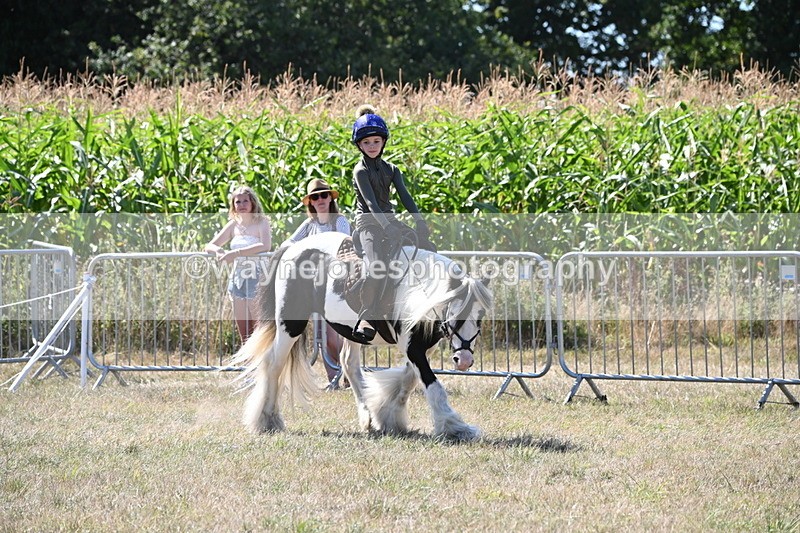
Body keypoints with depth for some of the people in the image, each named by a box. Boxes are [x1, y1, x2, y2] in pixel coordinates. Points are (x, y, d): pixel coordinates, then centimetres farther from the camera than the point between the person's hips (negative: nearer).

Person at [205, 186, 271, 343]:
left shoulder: (261, 222, -4)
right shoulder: (233, 225, 12)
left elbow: (265, 246, -22)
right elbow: (209, 246, 12)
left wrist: (236, 253, -26)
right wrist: (218, 250, -13)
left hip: (257, 281, -6)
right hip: (238, 281, 6)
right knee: (244, 336, 8)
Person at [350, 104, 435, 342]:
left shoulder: (391, 170, 11)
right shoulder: (360, 171, -7)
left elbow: (405, 196, 0)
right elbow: (370, 202, -20)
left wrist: (420, 222, -16)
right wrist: (387, 228, -33)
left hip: (390, 221, 7)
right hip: (369, 223, -7)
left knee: (430, 250, -2)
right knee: (377, 267, -30)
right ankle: (365, 319, -28)